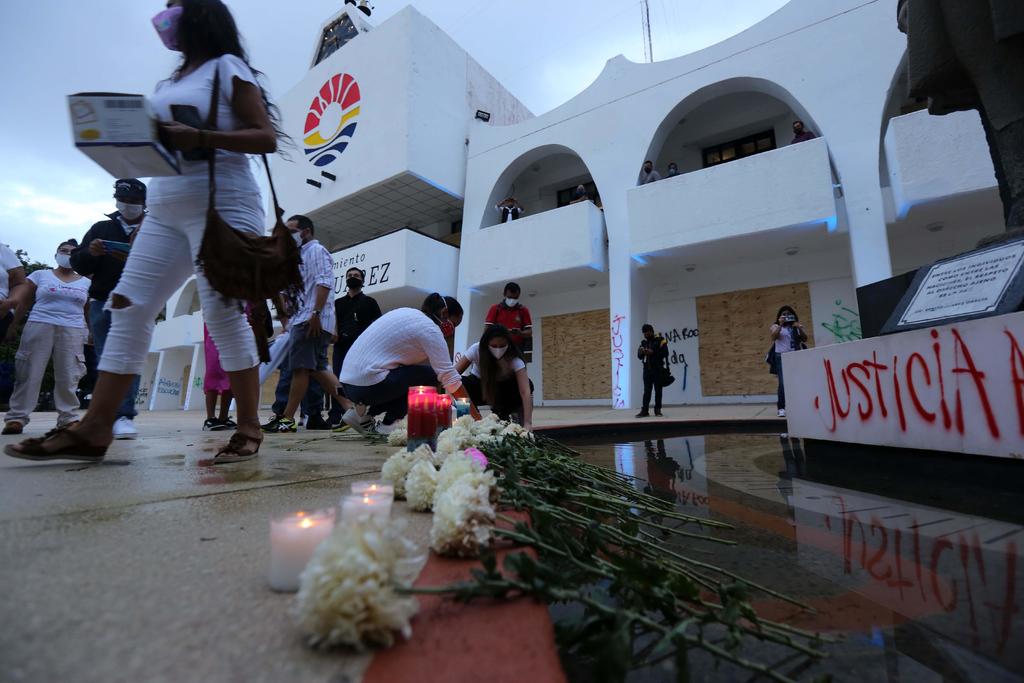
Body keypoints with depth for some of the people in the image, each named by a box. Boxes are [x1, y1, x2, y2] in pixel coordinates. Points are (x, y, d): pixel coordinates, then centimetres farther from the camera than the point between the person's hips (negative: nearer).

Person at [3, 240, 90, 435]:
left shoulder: (86, 282, 14)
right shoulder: (40, 275, 12)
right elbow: (23, 303, 8)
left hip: (73, 331, 1)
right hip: (39, 326, 0)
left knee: (68, 376, -1)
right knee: (29, 373, -3)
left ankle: (68, 417, 2)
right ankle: (16, 417, 0)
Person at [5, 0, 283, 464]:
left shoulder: (227, 67, 8)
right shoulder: (169, 83, 29)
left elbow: (267, 138, -5)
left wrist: (202, 139, -16)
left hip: (220, 202, -8)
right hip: (164, 208, 8)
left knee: (223, 312, -14)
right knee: (128, 307, -1)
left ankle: (249, 428, -6)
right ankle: (94, 429, 1)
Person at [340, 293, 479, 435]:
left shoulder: (408, 313, 16)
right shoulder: (429, 328, -10)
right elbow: (449, 376, -14)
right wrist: (476, 416, -10)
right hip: (367, 384, -9)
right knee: (431, 374, -5)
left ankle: (366, 411, 11)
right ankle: (387, 426, -2)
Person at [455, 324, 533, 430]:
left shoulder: (514, 359, -31)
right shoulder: (477, 349, -28)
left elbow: (525, 391, -39)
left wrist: (527, 423, -50)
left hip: (503, 390, 0)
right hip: (480, 385, 0)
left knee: (528, 384, -31)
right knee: (462, 384, -34)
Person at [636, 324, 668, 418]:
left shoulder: (660, 340, -1)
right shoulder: (644, 342, 13)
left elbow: (665, 353, -10)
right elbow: (639, 356, 13)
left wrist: (653, 352, -21)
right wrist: (640, 352, -9)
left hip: (658, 369, -4)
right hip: (647, 369, 4)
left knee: (658, 390, 3)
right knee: (646, 391, 1)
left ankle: (658, 410, 12)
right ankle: (645, 411, 0)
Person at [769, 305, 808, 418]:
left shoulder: (797, 326, 14)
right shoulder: (776, 326, 7)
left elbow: (805, 339, 5)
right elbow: (773, 337, -11)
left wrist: (799, 328, -11)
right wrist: (780, 325, -18)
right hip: (782, 357, -3)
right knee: (783, 383, -12)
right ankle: (782, 408, -11)